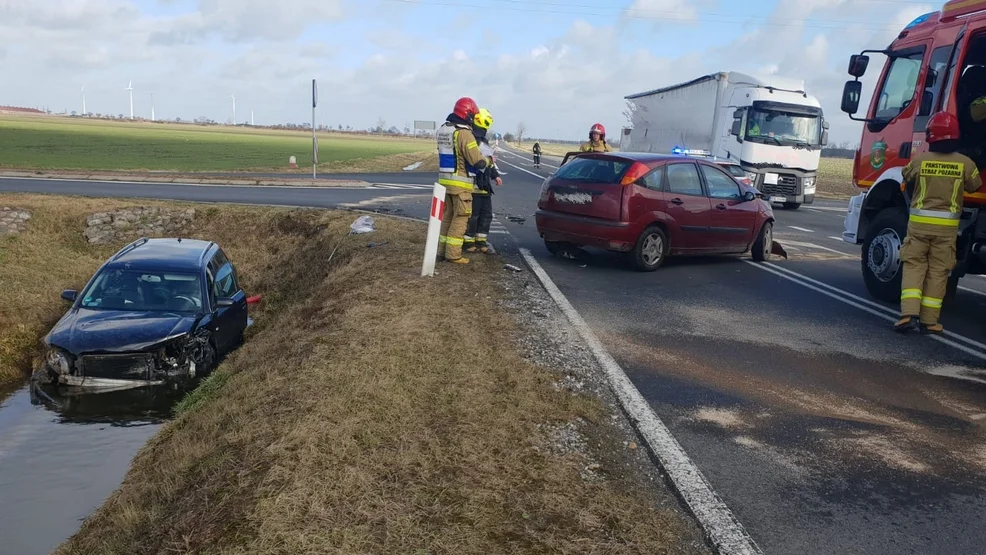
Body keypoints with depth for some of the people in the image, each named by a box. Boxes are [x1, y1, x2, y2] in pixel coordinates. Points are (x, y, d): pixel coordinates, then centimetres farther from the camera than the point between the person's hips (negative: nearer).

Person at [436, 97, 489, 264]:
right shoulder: (464, 133, -18)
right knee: (460, 218, -1)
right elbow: (478, 162, -20)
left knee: (447, 216, 16)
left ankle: (443, 251, 19)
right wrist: (489, 160, 1)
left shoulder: (443, 130, 10)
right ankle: (453, 254, -1)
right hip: (460, 183, -8)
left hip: (444, 180, 8)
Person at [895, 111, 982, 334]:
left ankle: (909, 314, -8)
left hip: (919, 222, 0)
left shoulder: (919, 160, -6)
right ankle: (929, 321, 9)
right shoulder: (965, 163, -5)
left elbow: (907, 179, 12)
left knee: (913, 266, 7)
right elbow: (974, 186, 11)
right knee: (938, 272, 7)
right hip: (947, 226, 0)